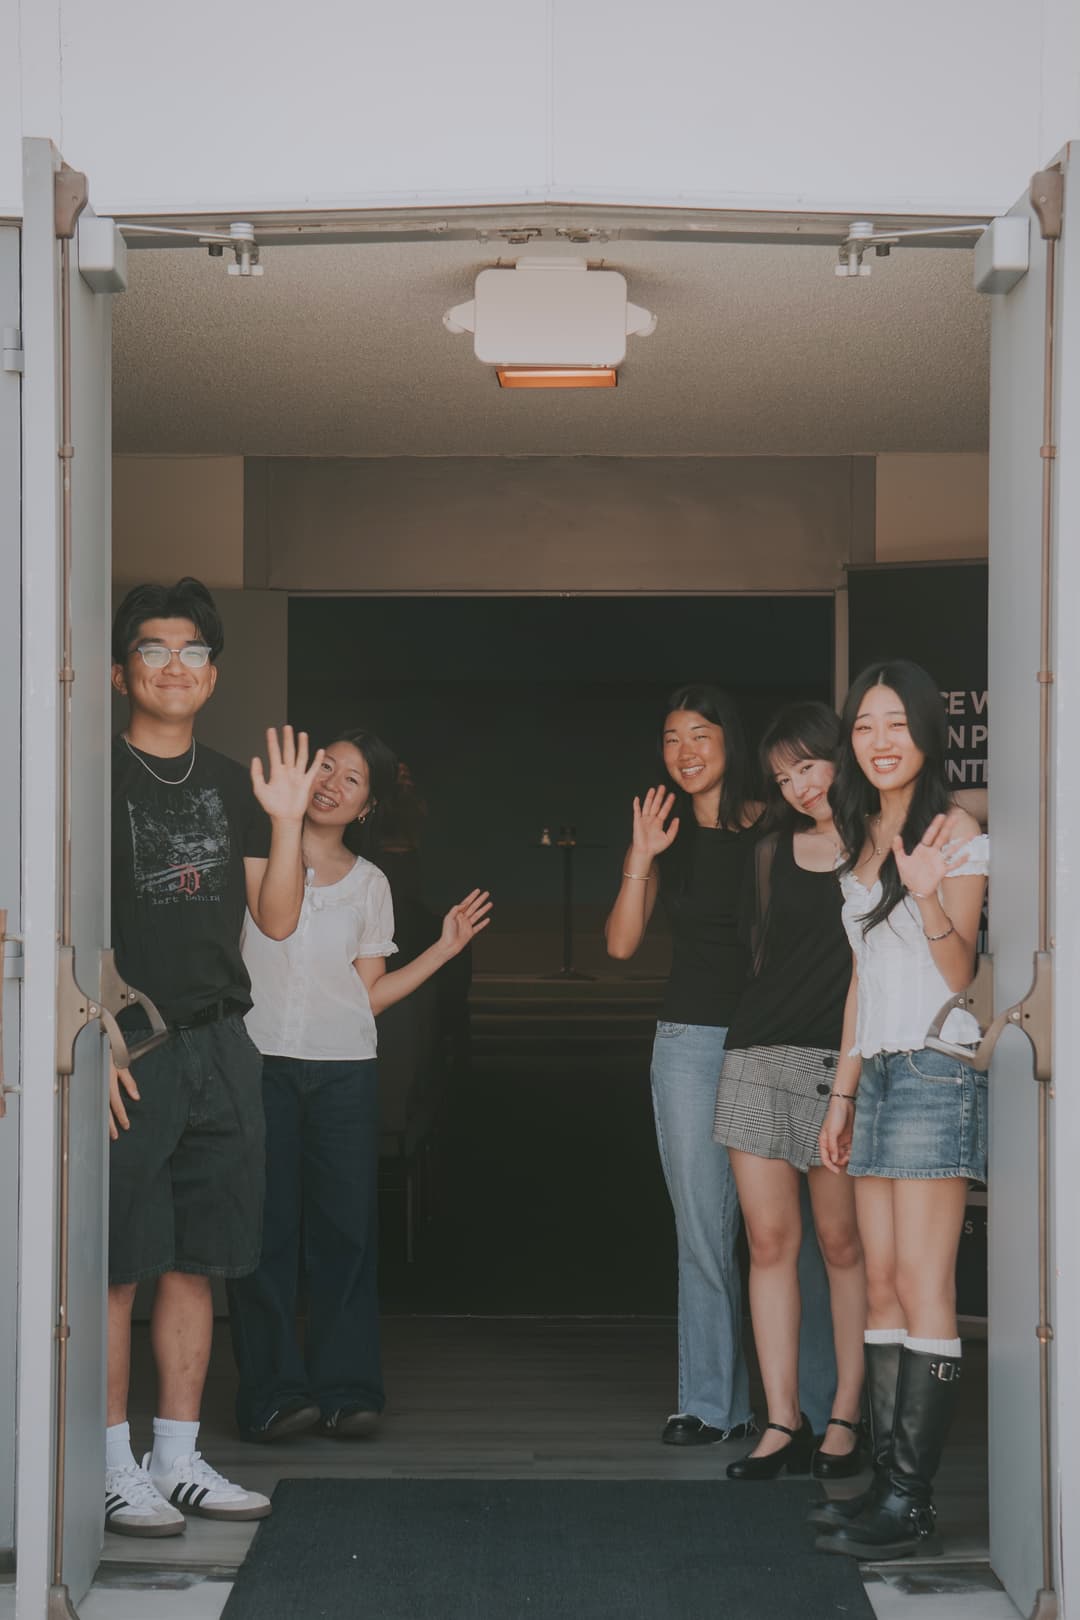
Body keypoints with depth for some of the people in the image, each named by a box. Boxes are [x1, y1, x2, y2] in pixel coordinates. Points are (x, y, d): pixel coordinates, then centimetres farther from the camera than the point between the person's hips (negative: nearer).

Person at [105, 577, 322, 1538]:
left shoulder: (233, 785, 15)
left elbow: (278, 918, 12)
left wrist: (287, 821, -1)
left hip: (218, 1045, 6)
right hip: (126, 1050, -6)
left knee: (196, 1263, 10)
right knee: (116, 1267, -5)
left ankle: (178, 1460, 18)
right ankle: (115, 1469, 3)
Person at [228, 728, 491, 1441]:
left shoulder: (369, 884, 16)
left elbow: (369, 995, 14)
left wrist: (444, 949, 8)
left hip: (344, 1068, 2)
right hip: (258, 1060, -2)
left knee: (347, 1223, -1)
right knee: (265, 1225, -5)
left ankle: (346, 1389, 6)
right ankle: (274, 1390, 1)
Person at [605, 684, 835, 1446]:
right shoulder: (666, 835, 11)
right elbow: (621, 943, 4)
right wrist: (640, 861, -6)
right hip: (690, 1040, 3)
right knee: (703, 1233, 5)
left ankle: (815, 1404, 6)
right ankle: (713, 1403, 11)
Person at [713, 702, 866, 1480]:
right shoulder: (774, 848, 15)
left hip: (840, 1058, -4)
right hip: (761, 1050, 5)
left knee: (843, 1242, -1)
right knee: (770, 1240, 1)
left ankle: (847, 1417, 9)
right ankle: (783, 1423, 5)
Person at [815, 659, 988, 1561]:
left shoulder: (954, 832, -5)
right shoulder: (862, 842, 18)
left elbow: (960, 972, -12)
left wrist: (929, 898, -29)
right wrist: (843, 1091, 19)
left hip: (935, 1071, -8)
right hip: (878, 1073, 8)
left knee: (922, 1285, -11)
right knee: (883, 1285, 4)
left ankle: (910, 1504, -11)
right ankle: (893, 1480, 6)